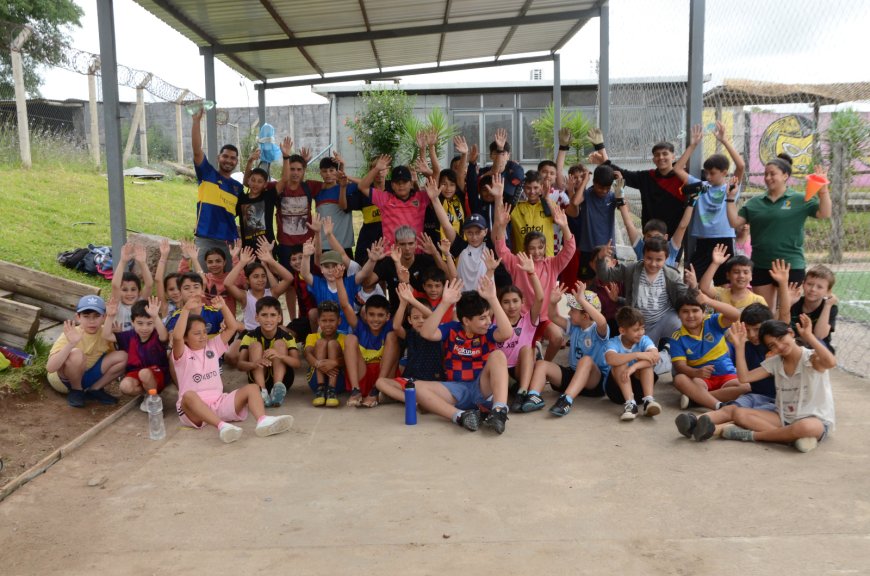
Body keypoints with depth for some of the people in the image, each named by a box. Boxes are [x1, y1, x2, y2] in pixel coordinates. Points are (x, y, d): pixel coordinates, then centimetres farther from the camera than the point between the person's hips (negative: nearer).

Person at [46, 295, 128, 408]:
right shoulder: (71, 335, -26)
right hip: (63, 378, -5)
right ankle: (76, 391, -9)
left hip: (87, 376, 5)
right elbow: (50, 368, -36)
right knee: (76, 354, -36)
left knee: (122, 357, -14)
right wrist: (71, 344, -49)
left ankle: (94, 390, 1)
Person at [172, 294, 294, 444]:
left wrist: (223, 307, -3)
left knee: (252, 388, -16)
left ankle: (263, 421, -46)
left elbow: (232, 327, 10)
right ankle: (222, 426, -59)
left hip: (219, 403, 5)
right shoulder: (182, 354, 2)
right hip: (194, 410, -4)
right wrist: (186, 309, -23)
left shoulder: (212, 346, 17)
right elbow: (177, 337, -20)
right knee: (189, 395, -39)